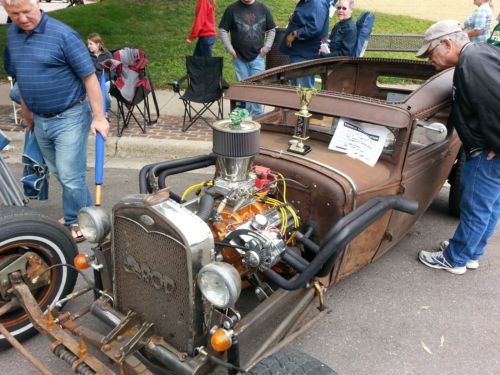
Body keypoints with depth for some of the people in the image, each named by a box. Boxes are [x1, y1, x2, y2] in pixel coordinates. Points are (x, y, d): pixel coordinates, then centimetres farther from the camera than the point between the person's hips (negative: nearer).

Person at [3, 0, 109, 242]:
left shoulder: (63, 35, -16)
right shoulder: (11, 34, 4)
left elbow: (89, 77, -15)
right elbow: (20, 78, 14)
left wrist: (99, 116, -16)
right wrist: (28, 116, 18)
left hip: (69, 118, -7)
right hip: (40, 121, 7)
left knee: (70, 176, -2)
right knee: (59, 174, 16)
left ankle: (76, 222, 18)